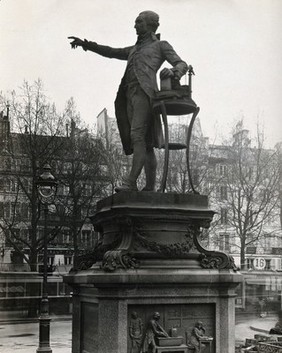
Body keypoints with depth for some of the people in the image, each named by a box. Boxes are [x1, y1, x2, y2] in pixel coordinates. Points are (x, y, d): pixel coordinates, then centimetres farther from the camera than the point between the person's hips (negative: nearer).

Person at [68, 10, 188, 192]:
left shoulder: (161, 45, 13)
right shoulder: (134, 50, 33)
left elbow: (182, 65, 2)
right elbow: (112, 52, 38)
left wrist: (173, 72, -22)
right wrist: (86, 44, 33)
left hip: (145, 92, -7)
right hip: (130, 96, 7)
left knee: (137, 136, -22)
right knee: (145, 143, 1)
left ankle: (131, 182, -30)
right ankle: (150, 188, -2)